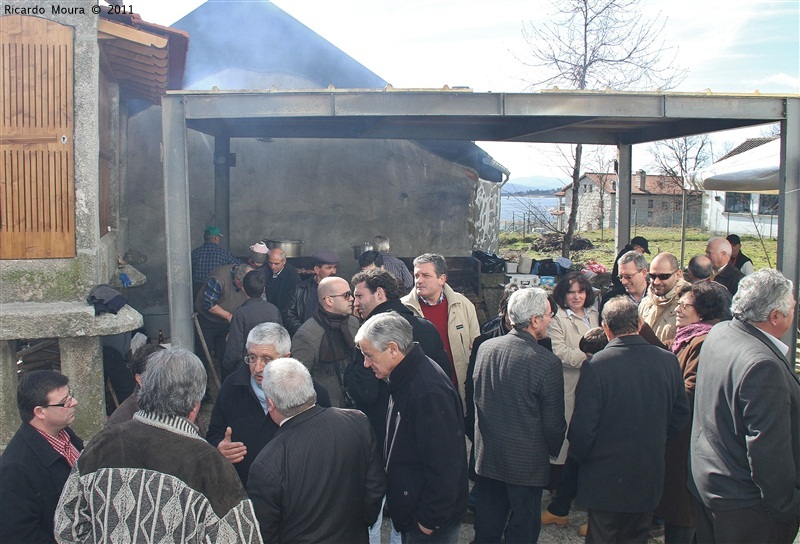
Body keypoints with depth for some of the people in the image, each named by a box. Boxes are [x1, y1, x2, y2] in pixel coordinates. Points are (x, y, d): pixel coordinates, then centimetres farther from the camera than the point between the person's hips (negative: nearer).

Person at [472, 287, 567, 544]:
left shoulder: (485, 347, -5)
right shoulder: (547, 363, -21)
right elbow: (553, 423, -12)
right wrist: (553, 450, 8)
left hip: (486, 456, 5)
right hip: (526, 462, -5)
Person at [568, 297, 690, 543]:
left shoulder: (595, 366, -21)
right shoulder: (668, 361, -8)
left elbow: (583, 427, -17)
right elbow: (680, 417, 4)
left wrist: (578, 456, 2)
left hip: (605, 479, -3)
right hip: (649, 480, 4)